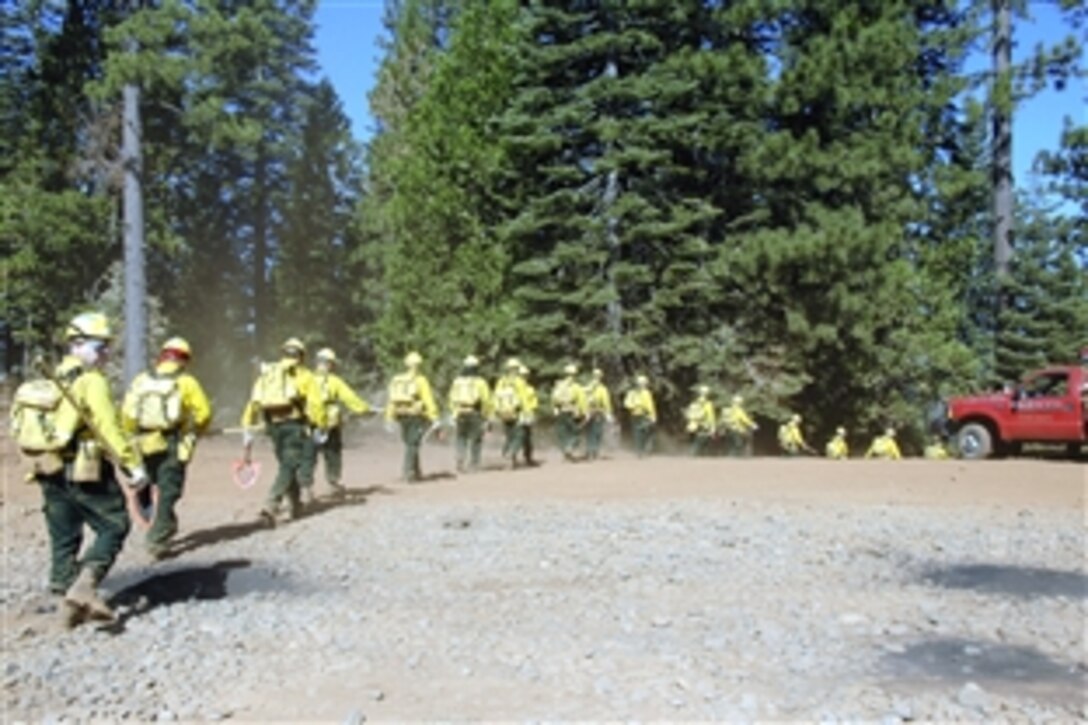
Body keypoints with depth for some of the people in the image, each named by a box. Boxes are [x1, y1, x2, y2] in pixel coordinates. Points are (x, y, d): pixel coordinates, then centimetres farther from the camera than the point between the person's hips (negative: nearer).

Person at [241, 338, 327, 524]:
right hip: (294, 425, -6)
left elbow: (254, 402, 9)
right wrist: (321, 426, -5)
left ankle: (295, 506, 27)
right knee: (288, 468, -5)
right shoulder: (304, 375, 0)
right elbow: (315, 403, -10)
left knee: (287, 465, 20)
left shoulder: (266, 374, 15)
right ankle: (270, 506, -19)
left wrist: (248, 430, 9)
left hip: (273, 426, 6)